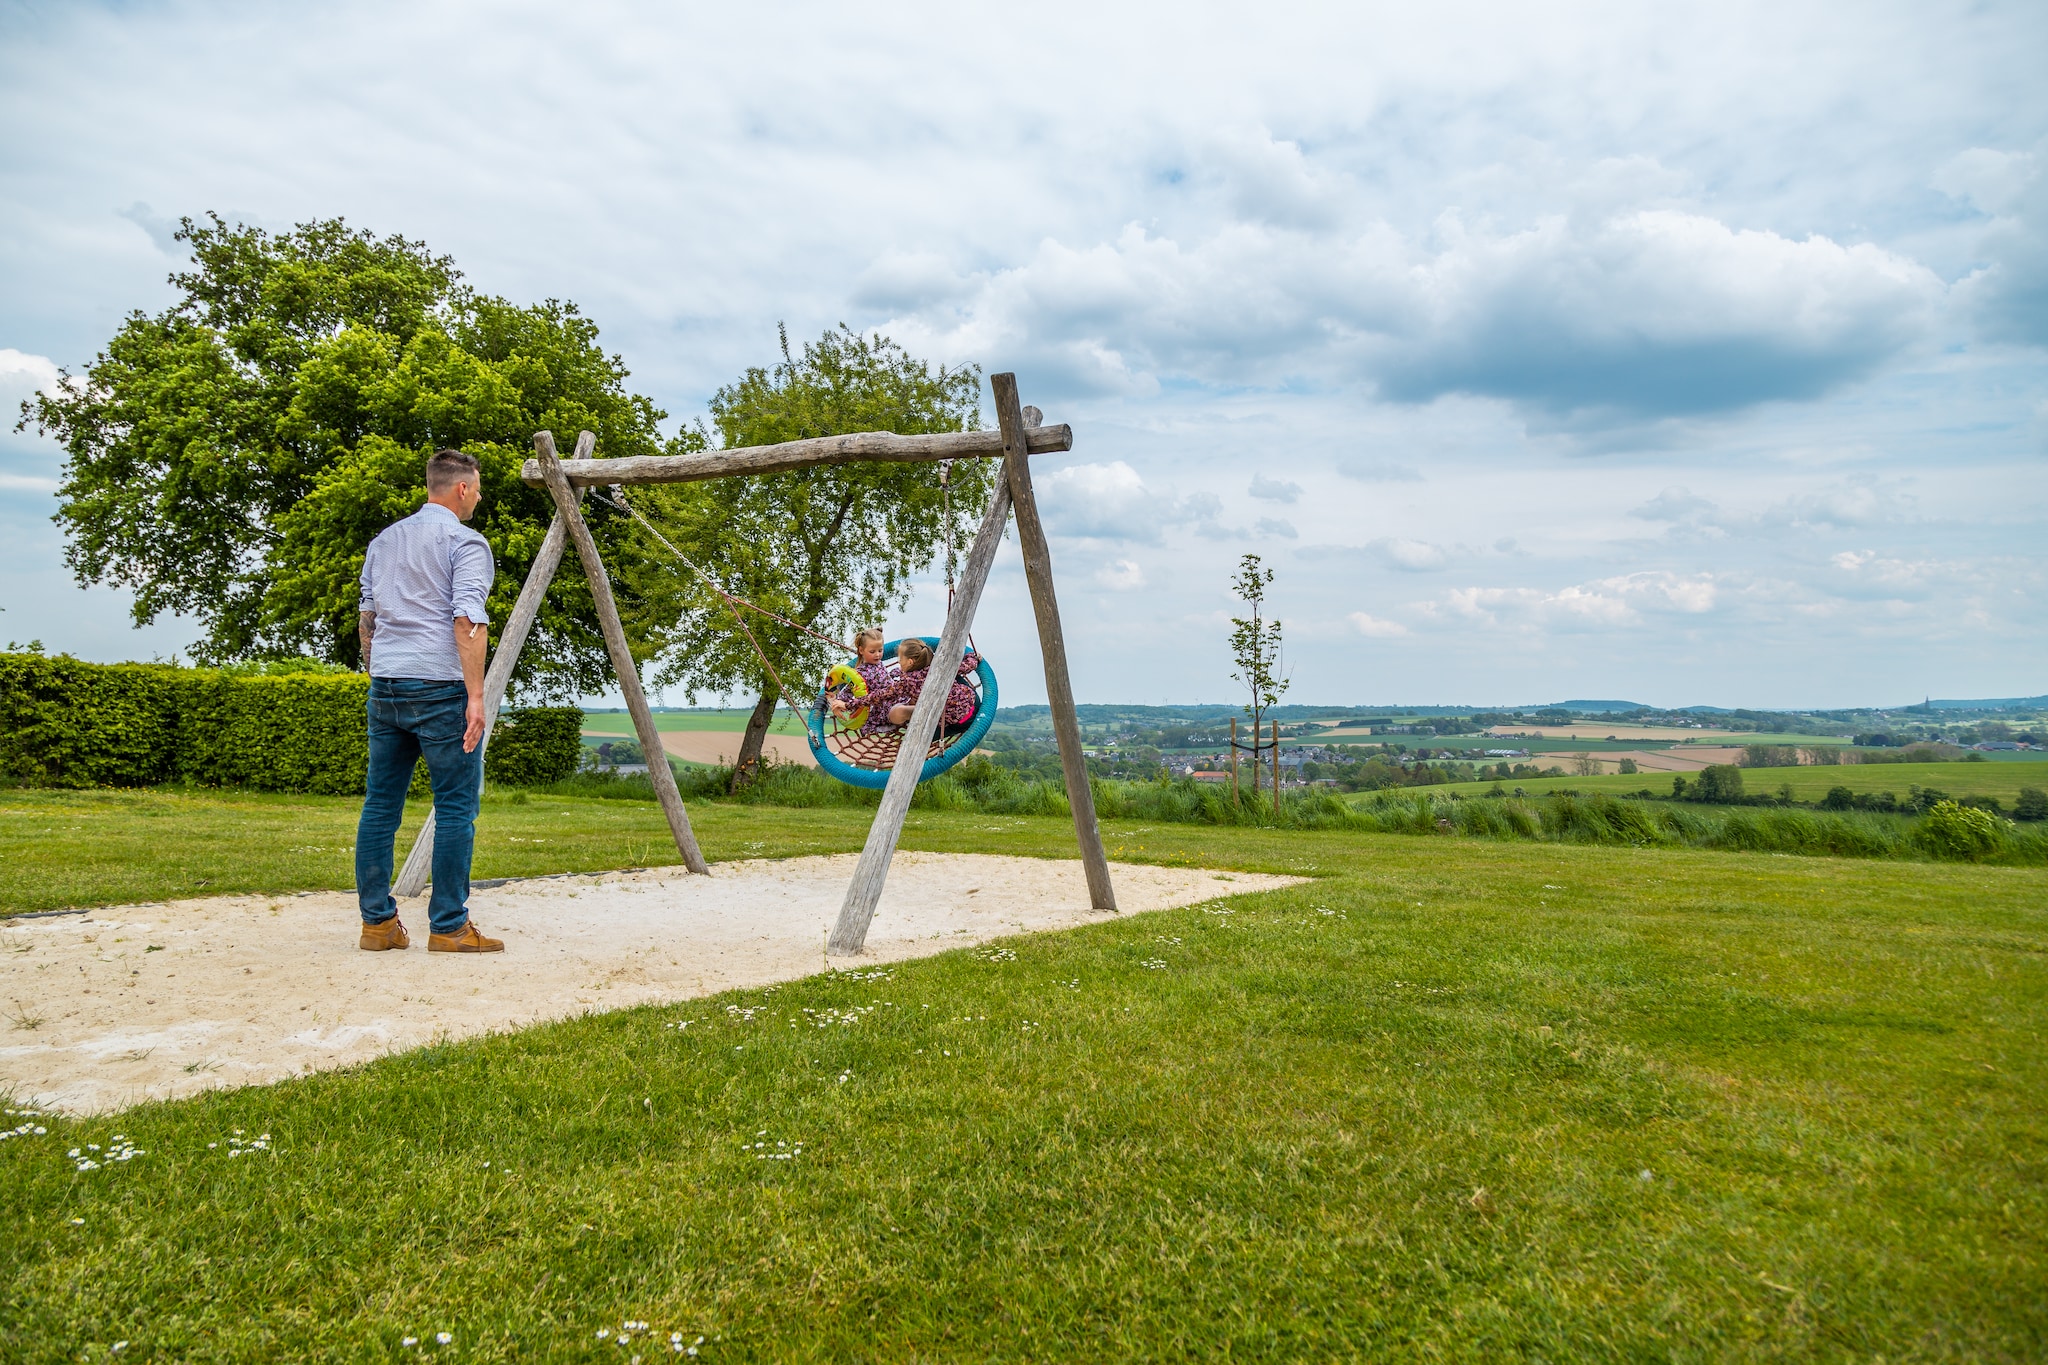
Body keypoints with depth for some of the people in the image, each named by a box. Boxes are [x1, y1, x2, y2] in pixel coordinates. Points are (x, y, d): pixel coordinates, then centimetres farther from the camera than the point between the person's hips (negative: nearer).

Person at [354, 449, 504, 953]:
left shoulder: (384, 541, 18)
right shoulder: (464, 542, -4)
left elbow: (366, 618, 21)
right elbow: (468, 621, -15)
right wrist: (475, 695, -16)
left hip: (385, 686, 7)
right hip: (439, 686, -7)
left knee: (381, 805, 9)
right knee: (455, 808, -2)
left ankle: (377, 922, 13)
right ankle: (449, 927, -1)